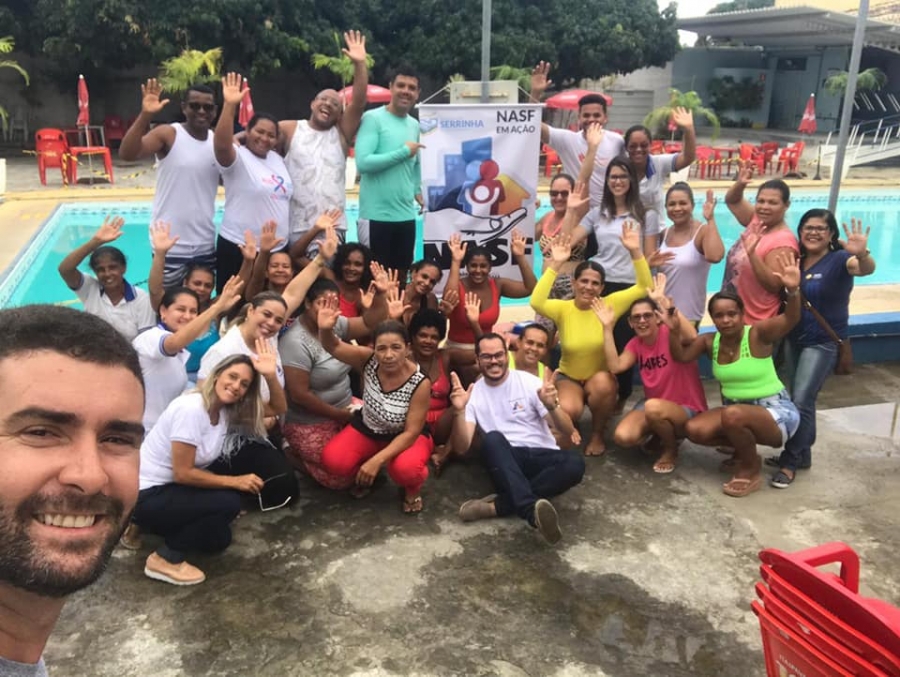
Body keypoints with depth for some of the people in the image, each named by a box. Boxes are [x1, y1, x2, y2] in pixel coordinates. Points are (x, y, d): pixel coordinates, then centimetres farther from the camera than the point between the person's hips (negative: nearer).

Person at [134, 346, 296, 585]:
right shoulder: (190, 409, -25)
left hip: (172, 487, 9)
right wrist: (235, 481, -19)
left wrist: (271, 375, -17)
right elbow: (183, 473, -24)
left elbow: (278, 407, 1)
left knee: (218, 539, 11)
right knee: (228, 502, -23)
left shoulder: (226, 410, 0)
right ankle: (165, 558, -8)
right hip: (146, 496, -9)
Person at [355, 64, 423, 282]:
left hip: (406, 215, 7)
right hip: (376, 215, -6)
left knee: (401, 277, 14)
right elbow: (363, 162, -20)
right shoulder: (373, 118, -8)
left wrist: (417, 190, 14)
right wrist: (404, 151, -13)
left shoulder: (414, 125, 13)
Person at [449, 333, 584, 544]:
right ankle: (532, 510, -48)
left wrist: (552, 406, -25)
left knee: (575, 464, -31)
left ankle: (498, 505, -30)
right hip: (506, 462, -1)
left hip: (542, 456, 1)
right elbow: (462, 446, -7)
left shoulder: (529, 382, 2)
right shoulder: (473, 393, 5)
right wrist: (459, 411, -24)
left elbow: (568, 432, -3)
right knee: (492, 438, -33)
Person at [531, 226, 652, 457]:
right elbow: (536, 302, -34)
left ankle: (597, 434, -6)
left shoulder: (610, 304, -10)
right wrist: (555, 265, -37)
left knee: (602, 384, -36)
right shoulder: (563, 309, -13)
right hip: (568, 378, -1)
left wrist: (635, 251, -28)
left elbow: (644, 287, -17)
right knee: (567, 411, -32)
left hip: (600, 377, 1)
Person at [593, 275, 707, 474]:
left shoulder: (670, 332, -14)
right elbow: (615, 367, -14)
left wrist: (665, 302, -41)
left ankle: (671, 449, -7)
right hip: (654, 405, 6)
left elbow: (692, 337, -39)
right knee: (623, 437, -22)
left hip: (687, 409, -5)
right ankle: (659, 435, 12)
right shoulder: (635, 344, 3)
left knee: (653, 407, -39)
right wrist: (607, 327, -17)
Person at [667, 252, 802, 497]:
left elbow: (790, 319, -33)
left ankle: (752, 471, -8)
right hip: (735, 409, 7)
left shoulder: (758, 333, -17)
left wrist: (793, 290, -53)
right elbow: (681, 356, -2)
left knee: (733, 415, -37)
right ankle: (744, 451, 13)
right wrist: (674, 331, -21)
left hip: (776, 411, -6)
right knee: (694, 430, -16)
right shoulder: (709, 341, 0)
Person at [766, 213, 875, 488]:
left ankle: (790, 462, 7)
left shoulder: (839, 259, -15)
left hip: (823, 342, -6)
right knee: (797, 399, 15)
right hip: (794, 338, 6)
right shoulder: (796, 258, 1)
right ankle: (801, 454, 30)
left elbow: (866, 269, -36)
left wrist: (862, 253, -58)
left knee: (801, 401, -6)